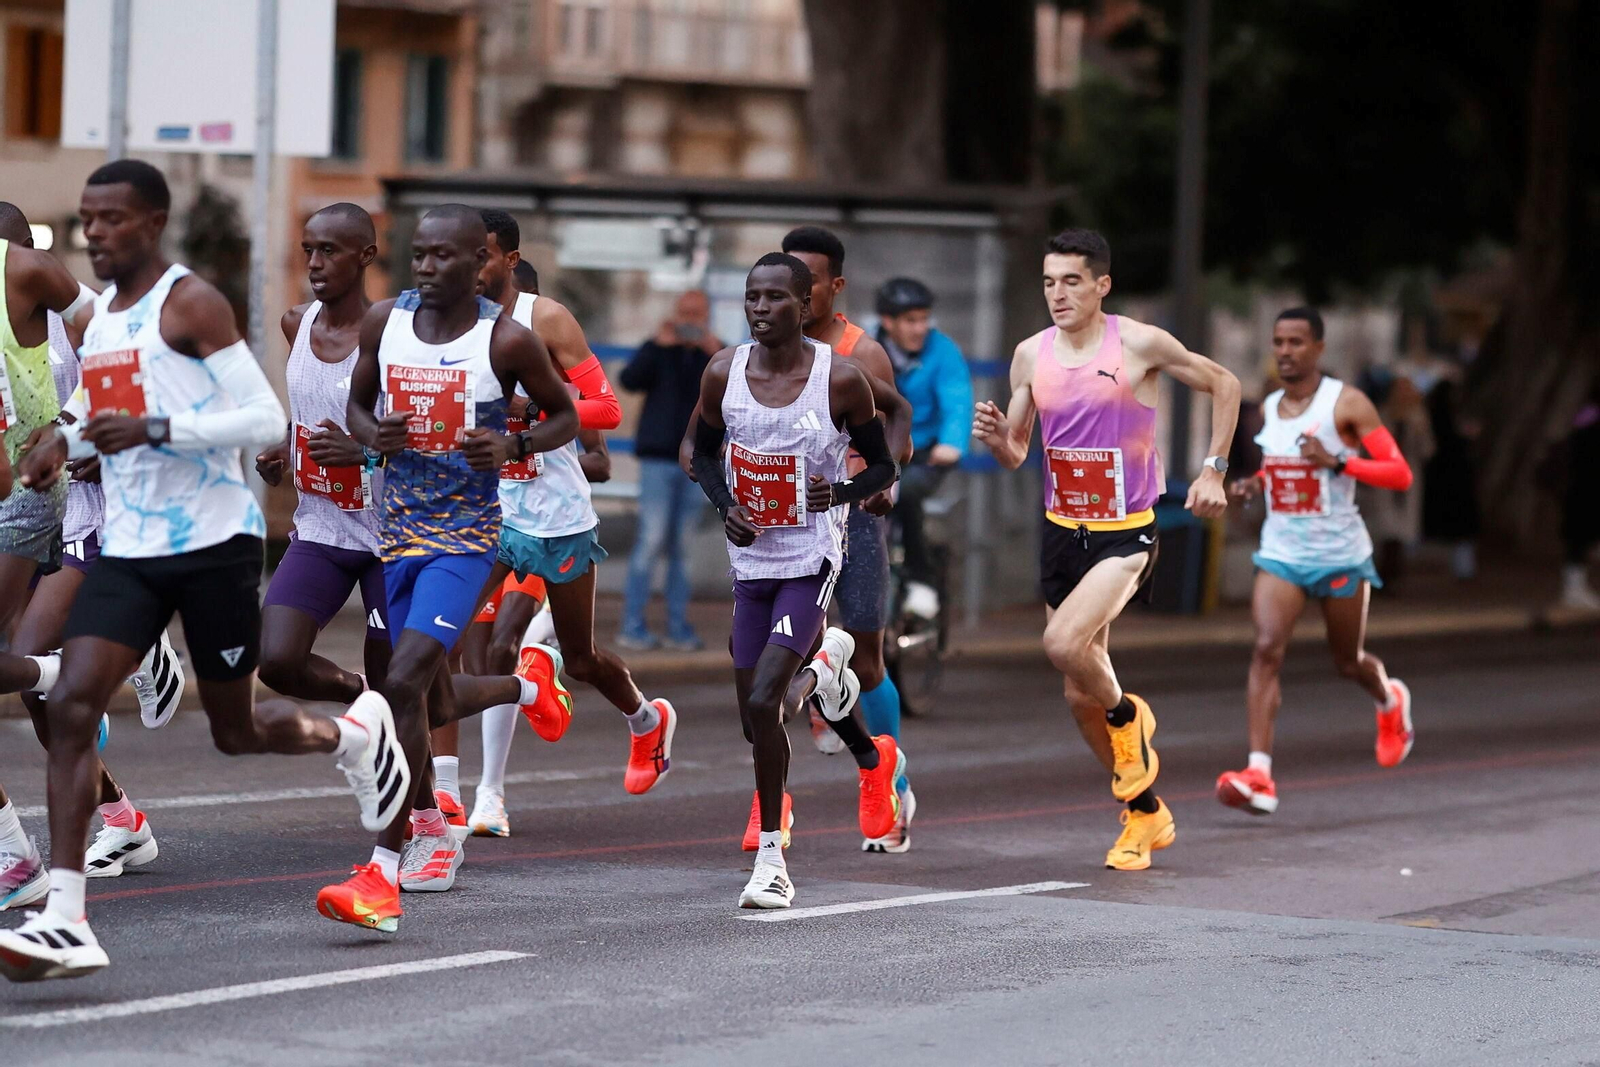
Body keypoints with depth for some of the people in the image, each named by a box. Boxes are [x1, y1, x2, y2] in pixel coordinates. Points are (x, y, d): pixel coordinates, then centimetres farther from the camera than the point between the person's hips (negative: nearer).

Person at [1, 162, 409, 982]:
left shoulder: (191, 303, -10)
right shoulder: (96, 315, 13)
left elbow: (264, 420, -15)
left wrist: (154, 430, -25)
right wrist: (66, 443, 10)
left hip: (214, 542, -6)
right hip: (127, 547, 6)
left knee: (235, 731, 8)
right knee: (71, 705, -14)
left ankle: (355, 736, 42)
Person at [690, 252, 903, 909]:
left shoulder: (841, 380, -12)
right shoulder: (724, 373, -3)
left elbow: (882, 466, 0)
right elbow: (704, 450, 14)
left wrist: (841, 492, -21)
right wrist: (725, 506, -4)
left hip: (812, 559, -5)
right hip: (751, 559, 5)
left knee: (763, 701, -20)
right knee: (756, 718, 10)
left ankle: (771, 856, -7)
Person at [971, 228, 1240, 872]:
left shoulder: (1139, 344, -11)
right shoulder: (1030, 356, 3)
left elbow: (1223, 385, 3)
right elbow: (1015, 456, 11)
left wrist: (1213, 471, -3)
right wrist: (995, 438, -12)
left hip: (1126, 534, -6)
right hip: (1061, 532, 6)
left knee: (1063, 643, -29)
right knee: (1079, 695, 9)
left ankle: (1127, 716, 3)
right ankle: (1145, 815, 28)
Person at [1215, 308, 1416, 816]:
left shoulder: (1347, 403, -10)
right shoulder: (1268, 408, 8)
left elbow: (1400, 474, -14)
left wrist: (1336, 461, -26)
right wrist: (1254, 484, 6)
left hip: (1340, 555, -3)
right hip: (1280, 552, 4)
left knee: (1347, 660, 12)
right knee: (1267, 647, -18)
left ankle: (1390, 700, 50)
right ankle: (1259, 775, -25)